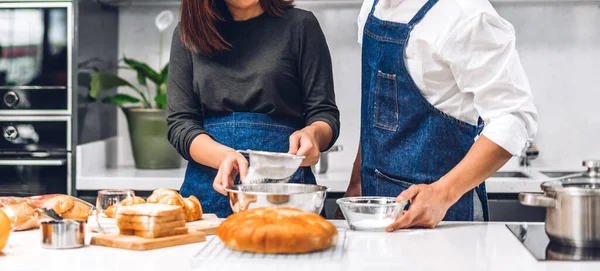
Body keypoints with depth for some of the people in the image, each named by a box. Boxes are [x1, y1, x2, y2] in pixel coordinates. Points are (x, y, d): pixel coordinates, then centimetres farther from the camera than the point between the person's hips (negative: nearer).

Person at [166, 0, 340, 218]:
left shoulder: (299, 24, 2)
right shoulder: (188, 32, 7)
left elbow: (325, 113, 1)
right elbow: (179, 123, 2)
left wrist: (313, 133, -23)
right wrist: (224, 156, -18)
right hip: (208, 190, 2)